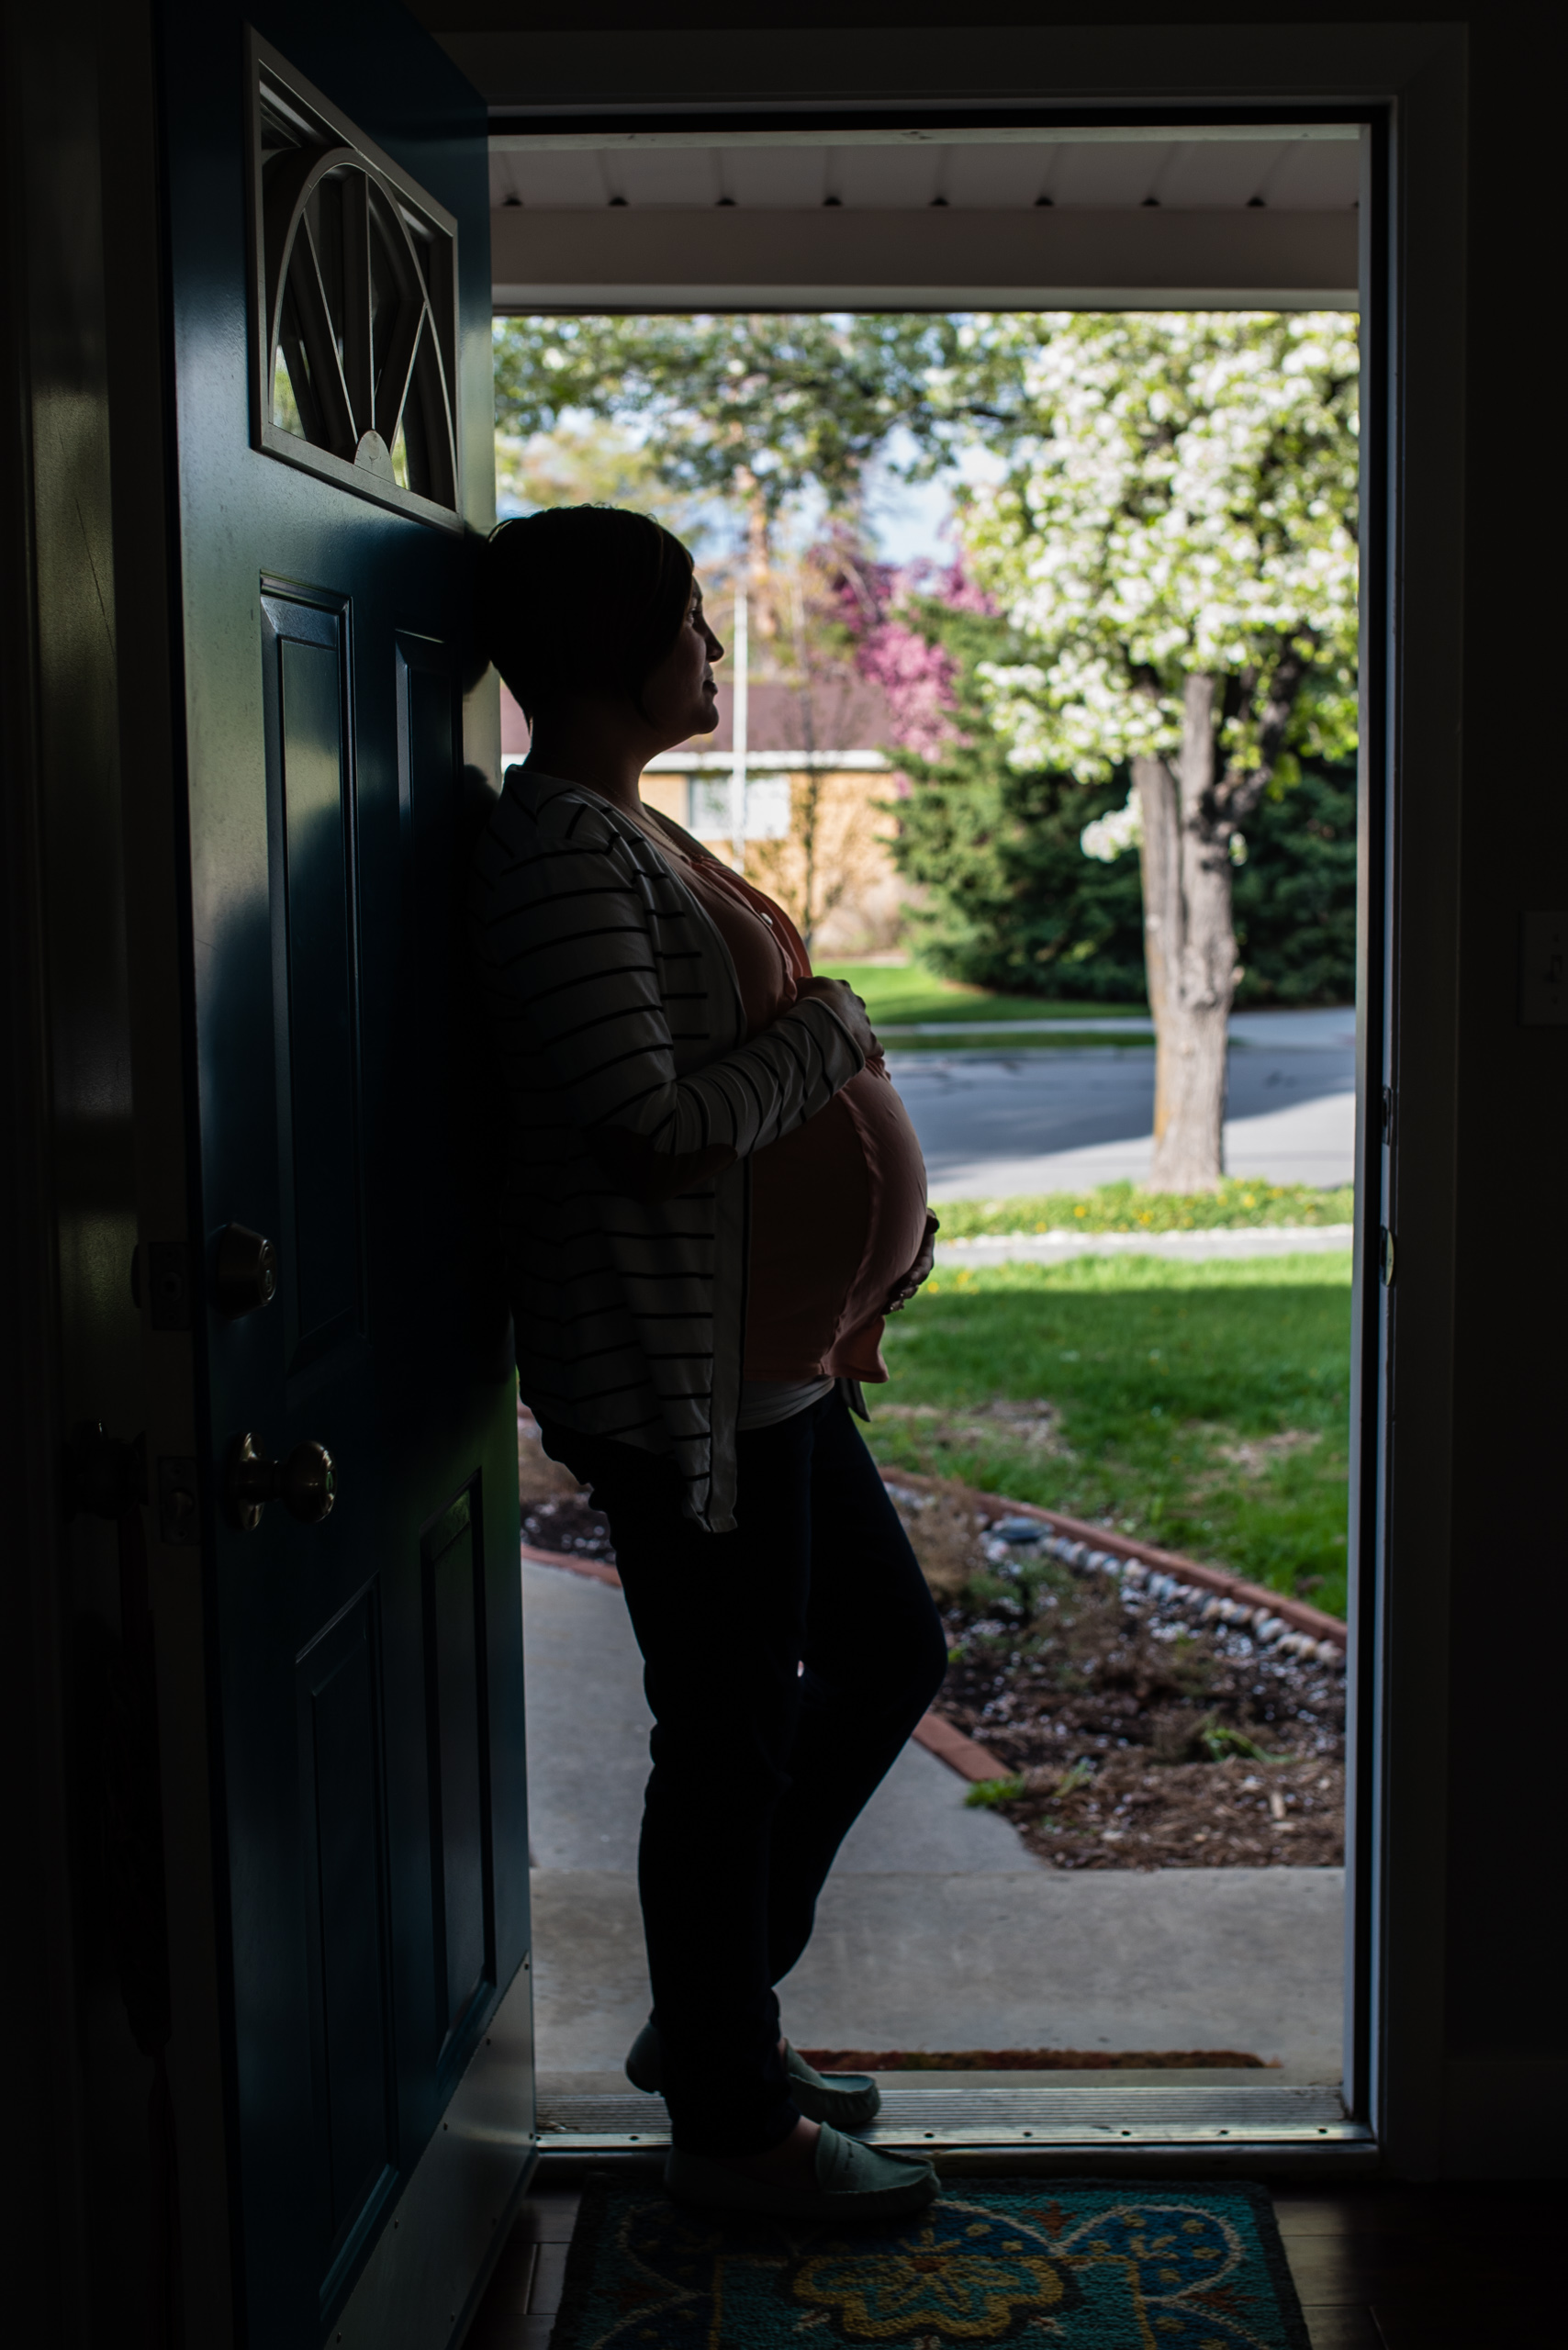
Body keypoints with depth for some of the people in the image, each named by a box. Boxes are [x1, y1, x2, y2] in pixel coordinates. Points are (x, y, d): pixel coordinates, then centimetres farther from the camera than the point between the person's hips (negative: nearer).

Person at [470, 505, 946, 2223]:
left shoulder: (624, 827, 15)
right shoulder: (561, 844, -17)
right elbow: (653, 1120, -26)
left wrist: (865, 1255, 13)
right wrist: (829, 1029, -11)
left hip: (768, 1350, 11)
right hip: (677, 1372, -11)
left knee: (888, 1657, 19)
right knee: (732, 1739, 2)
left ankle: (712, 2009, 33)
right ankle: (732, 2124, 21)